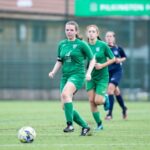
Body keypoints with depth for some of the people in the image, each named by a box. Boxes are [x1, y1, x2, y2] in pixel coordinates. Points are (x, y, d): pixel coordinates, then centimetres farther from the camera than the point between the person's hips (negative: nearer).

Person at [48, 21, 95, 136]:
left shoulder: (81, 44, -2)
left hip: (77, 75, -7)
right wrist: (53, 72, 3)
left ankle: (70, 124, -32)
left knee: (65, 93, -34)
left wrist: (88, 73, -11)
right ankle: (85, 126, 17)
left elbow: (92, 60, 3)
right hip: (65, 76, 7)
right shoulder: (62, 44, 12)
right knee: (65, 107, 0)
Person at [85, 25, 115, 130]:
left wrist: (102, 65, -16)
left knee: (98, 101, -11)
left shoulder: (103, 45, -11)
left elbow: (113, 59, -3)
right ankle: (99, 124, 10)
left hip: (102, 77, -3)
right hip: (90, 77, 3)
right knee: (91, 100, -3)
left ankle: (105, 98, 26)